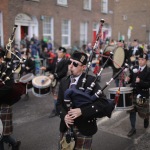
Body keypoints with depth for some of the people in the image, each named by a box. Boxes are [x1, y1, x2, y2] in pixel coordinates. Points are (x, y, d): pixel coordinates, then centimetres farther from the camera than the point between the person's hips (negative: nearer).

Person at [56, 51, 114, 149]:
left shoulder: (91, 81, -13)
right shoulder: (64, 81, 4)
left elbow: (102, 102, -20)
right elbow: (59, 103, 7)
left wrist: (82, 111, -28)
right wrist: (64, 115, -13)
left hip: (84, 128, -4)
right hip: (66, 127, 5)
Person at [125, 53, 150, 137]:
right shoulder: (134, 69, 5)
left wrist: (140, 81, -30)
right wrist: (127, 79, -9)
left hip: (143, 95, -3)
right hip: (133, 93, 4)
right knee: (132, 111, 3)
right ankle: (133, 128, 15)